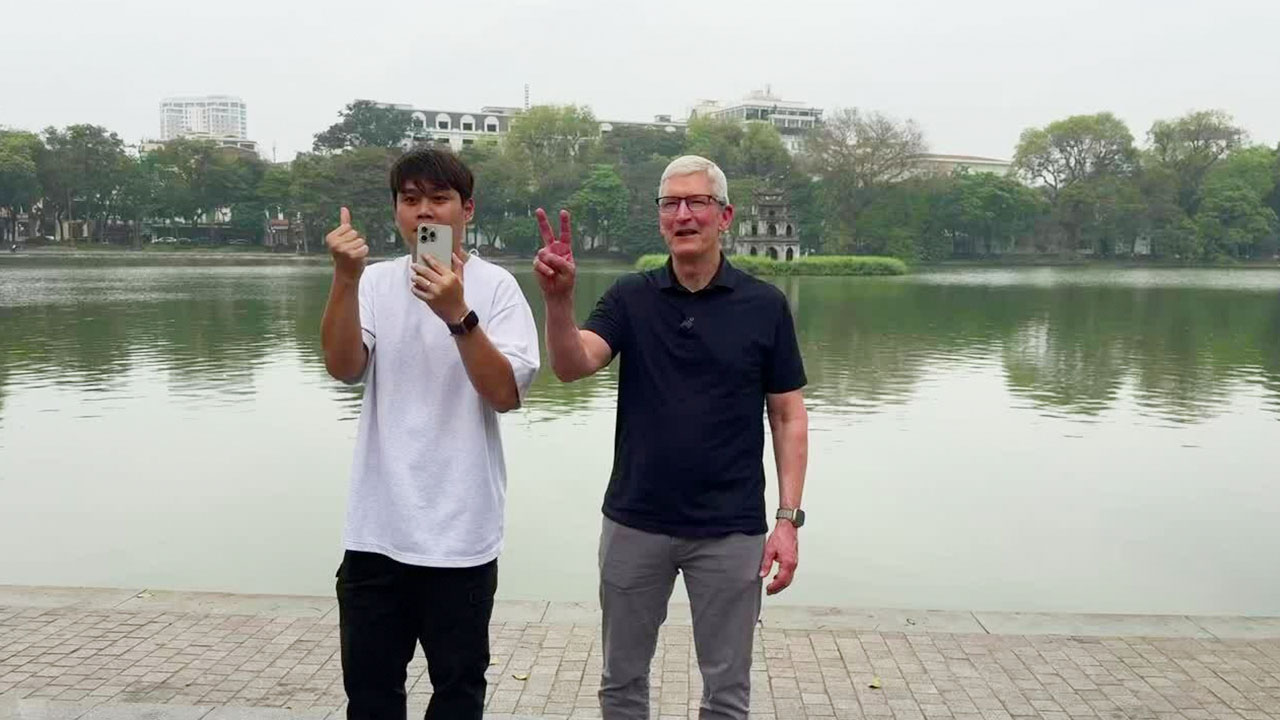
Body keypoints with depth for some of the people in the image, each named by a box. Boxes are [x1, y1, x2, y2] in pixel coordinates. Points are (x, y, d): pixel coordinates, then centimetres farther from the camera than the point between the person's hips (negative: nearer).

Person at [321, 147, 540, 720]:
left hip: (460, 532, -2)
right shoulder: (375, 283, 4)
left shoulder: (495, 286, -4)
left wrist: (459, 316, -26)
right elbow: (343, 367, -12)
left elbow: (507, 393, -14)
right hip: (377, 529, 3)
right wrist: (345, 278, -24)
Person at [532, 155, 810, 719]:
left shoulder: (764, 306, -3)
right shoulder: (630, 298, 0)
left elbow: (788, 417, -1)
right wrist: (558, 299, -35)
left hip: (730, 530, -1)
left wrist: (788, 519, -7)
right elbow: (572, 366, -16)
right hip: (634, 524, 2)